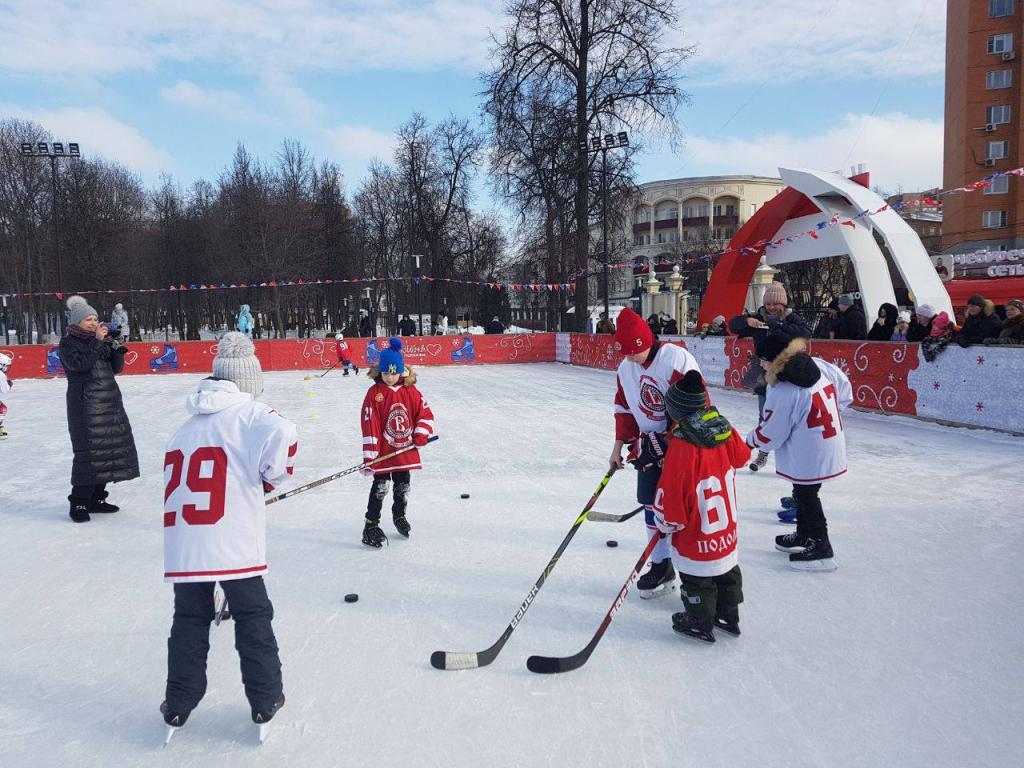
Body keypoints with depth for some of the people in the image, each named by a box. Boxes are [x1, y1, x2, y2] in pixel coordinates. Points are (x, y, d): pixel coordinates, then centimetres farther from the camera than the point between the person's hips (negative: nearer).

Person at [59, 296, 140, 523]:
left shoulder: (102, 340, 16)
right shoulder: (68, 343, -2)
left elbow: (117, 368, 11)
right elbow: (79, 364, -20)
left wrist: (115, 347, -4)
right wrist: (97, 342, -17)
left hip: (110, 402, 7)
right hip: (85, 404, -7)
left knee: (111, 449, 7)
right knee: (88, 452, -10)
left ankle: (96, 498, 18)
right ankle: (78, 503, -1)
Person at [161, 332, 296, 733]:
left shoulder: (189, 424, 17)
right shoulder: (249, 412, -3)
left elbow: (178, 482, 21)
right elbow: (283, 435, -23)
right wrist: (270, 477, -5)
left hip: (182, 544, 5)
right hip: (233, 544, -5)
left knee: (189, 618, 18)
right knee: (253, 616, 9)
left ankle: (178, 704, 26)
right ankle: (265, 698, 18)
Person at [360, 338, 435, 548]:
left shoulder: (411, 391, 0)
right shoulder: (374, 393, -10)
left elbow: (425, 413, 6)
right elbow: (369, 426, -13)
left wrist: (421, 436, -9)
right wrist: (369, 456, -16)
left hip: (405, 450, 4)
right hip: (383, 452, -4)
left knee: (403, 486, 16)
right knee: (380, 487, -4)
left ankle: (400, 516, 38)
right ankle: (371, 526, 5)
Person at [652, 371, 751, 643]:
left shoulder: (681, 447, -29)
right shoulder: (724, 430, -10)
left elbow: (670, 498, -23)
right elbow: (741, 455, 11)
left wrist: (666, 525, -5)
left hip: (695, 539, -7)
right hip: (727, 529, 7)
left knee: (697, 580, 14)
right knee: (727, 571, 24)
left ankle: (700, 623, 31)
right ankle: (729, 615, 41)